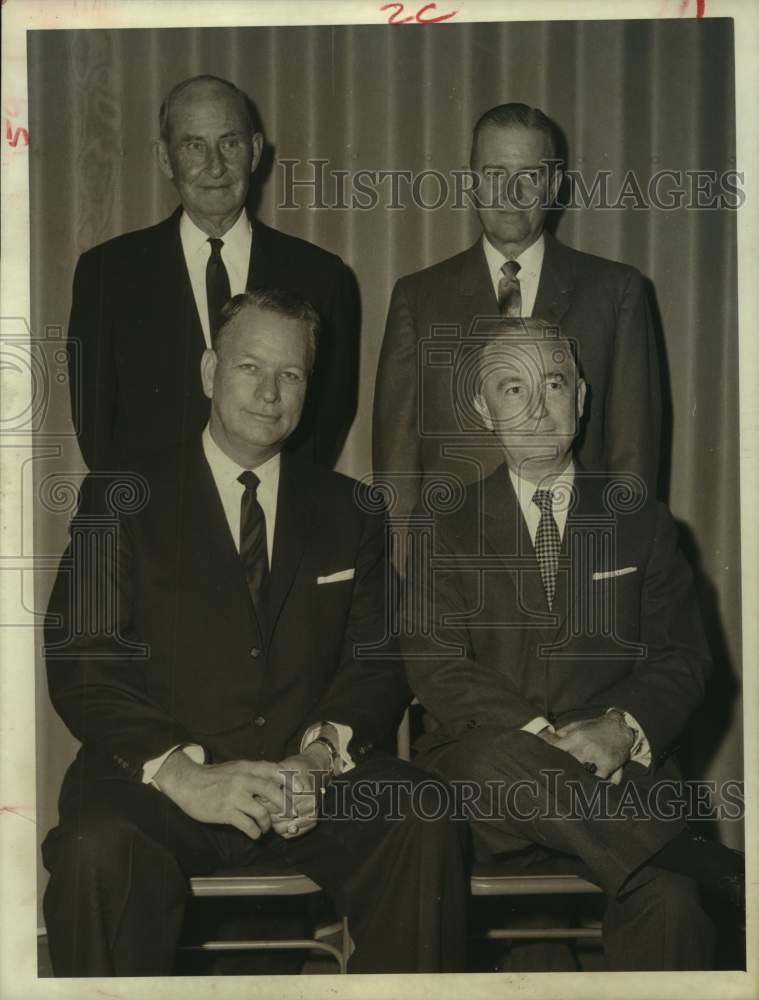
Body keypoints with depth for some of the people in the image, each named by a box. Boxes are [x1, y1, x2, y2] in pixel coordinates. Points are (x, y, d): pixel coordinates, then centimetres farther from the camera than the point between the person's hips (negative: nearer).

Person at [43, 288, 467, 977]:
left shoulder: (350, 514, 16)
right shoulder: (124, 504, 7)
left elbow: (377, 662, 8)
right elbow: (80, 665, -4)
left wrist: (323, 753, -14)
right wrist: (180, 773, -20)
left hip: (314, 783, 3)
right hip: (156, 781, -2)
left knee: (425, 824, -26)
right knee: (97, 848, -34)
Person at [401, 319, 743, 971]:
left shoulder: (640, 521, 15)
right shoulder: (448, 531, 10)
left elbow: (683, 657, 9)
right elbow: (435, 667, -1)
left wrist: (625, 729, -12)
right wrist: (541, 736, -16)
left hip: (619, 768, 0)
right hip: (488, 764, 1)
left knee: (667, 904, -32)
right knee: (503, 761, -37)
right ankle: (707, 865, -24)